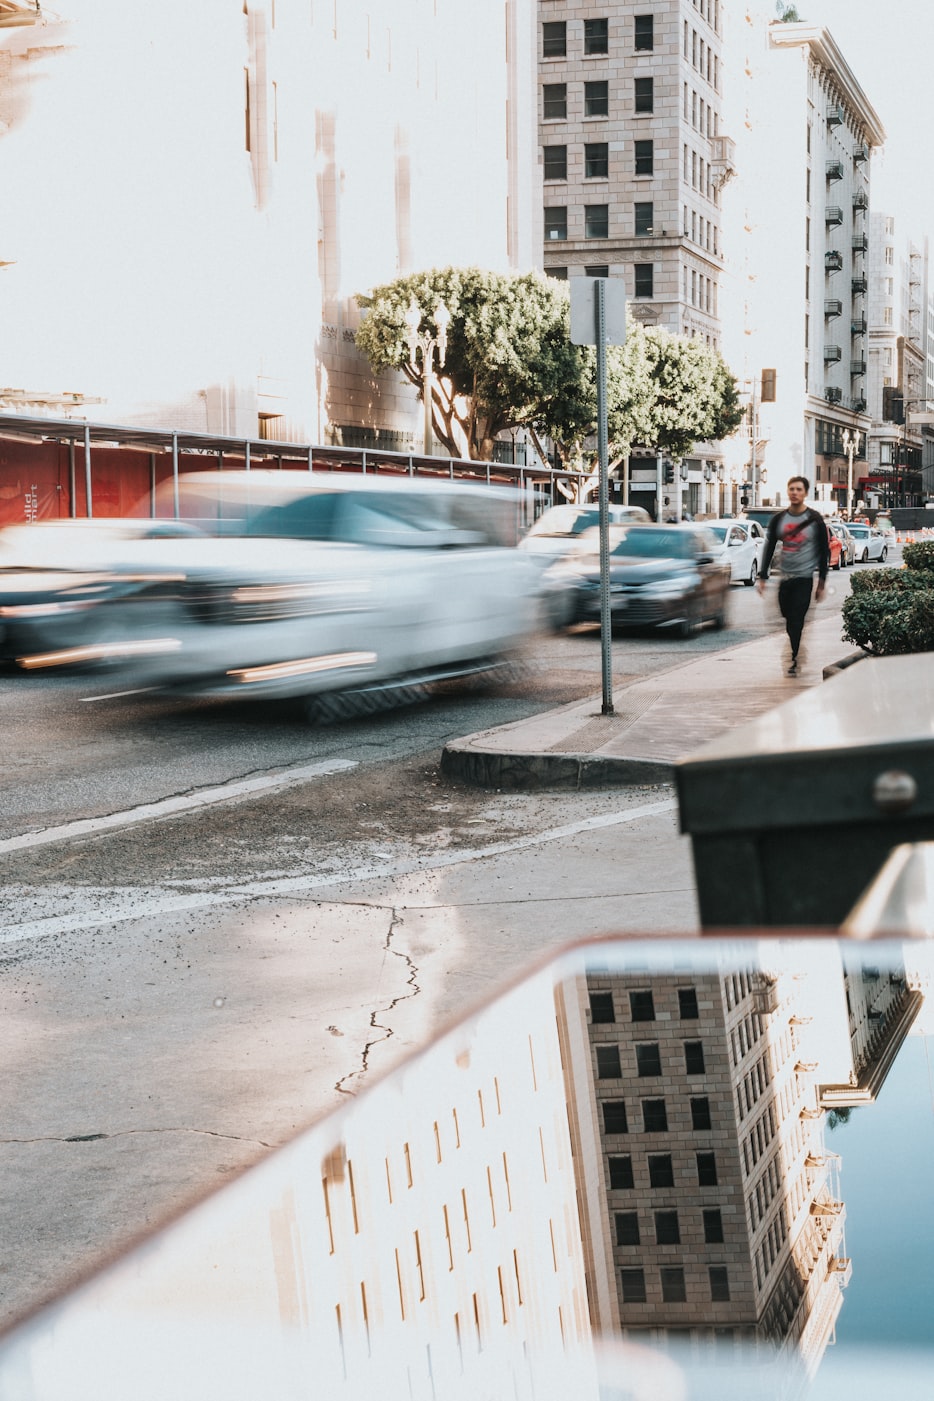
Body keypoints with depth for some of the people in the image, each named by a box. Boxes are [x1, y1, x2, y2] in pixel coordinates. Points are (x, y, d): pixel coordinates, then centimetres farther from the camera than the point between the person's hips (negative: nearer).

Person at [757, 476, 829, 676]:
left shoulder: (815, 519, -3)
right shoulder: (778, 519, 7)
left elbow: (824, 552, 0)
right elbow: (769, 548, 12)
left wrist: (822, 583, -3)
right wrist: (762, 577, 6)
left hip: (804, 578, -4)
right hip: (784, 577, 4)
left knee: (796, 621, -12)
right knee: (789, 621, 9)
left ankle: (793, 660, -10)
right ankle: (796, 657, 23)